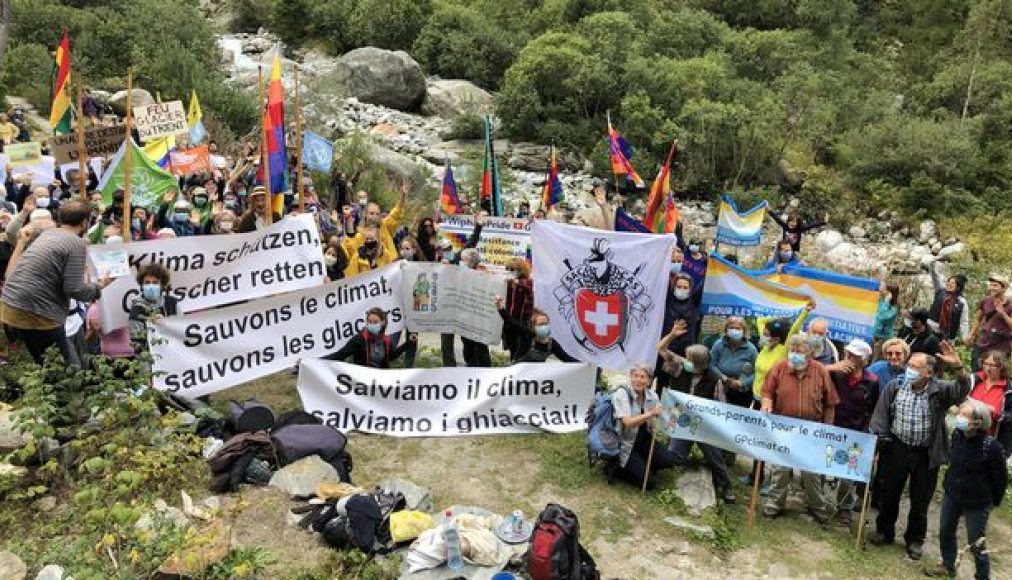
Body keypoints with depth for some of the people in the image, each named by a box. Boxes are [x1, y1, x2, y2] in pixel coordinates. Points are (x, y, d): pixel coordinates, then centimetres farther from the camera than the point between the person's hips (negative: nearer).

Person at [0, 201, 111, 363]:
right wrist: (99, 287, 1)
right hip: (36, 314, -9)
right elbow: (74, 289, -17)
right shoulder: (77, 243, -11)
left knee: (41, 364, 20)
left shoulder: (47, 234, 14)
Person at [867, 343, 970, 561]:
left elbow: (963, 390, -27)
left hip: (926, 454, -1)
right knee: (889, 494, 14)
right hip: (897, 449, 2)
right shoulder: (895, 386, -4)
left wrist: (957, 366, -43)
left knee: (920, 500, 11)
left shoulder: (940, 390, -9)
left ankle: (915, 539, 30)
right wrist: (877, 441, -5)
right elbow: (881, 415, 0)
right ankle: (884, 531, 33)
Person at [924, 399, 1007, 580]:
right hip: (951, 494, 6)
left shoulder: (991, 447, -25)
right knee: (945, 532, 19)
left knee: (976, 544, 5)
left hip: (977, 503, -6)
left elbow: (1001, 478, -11)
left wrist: (994, 501, 0)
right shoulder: (956, 435, -9)